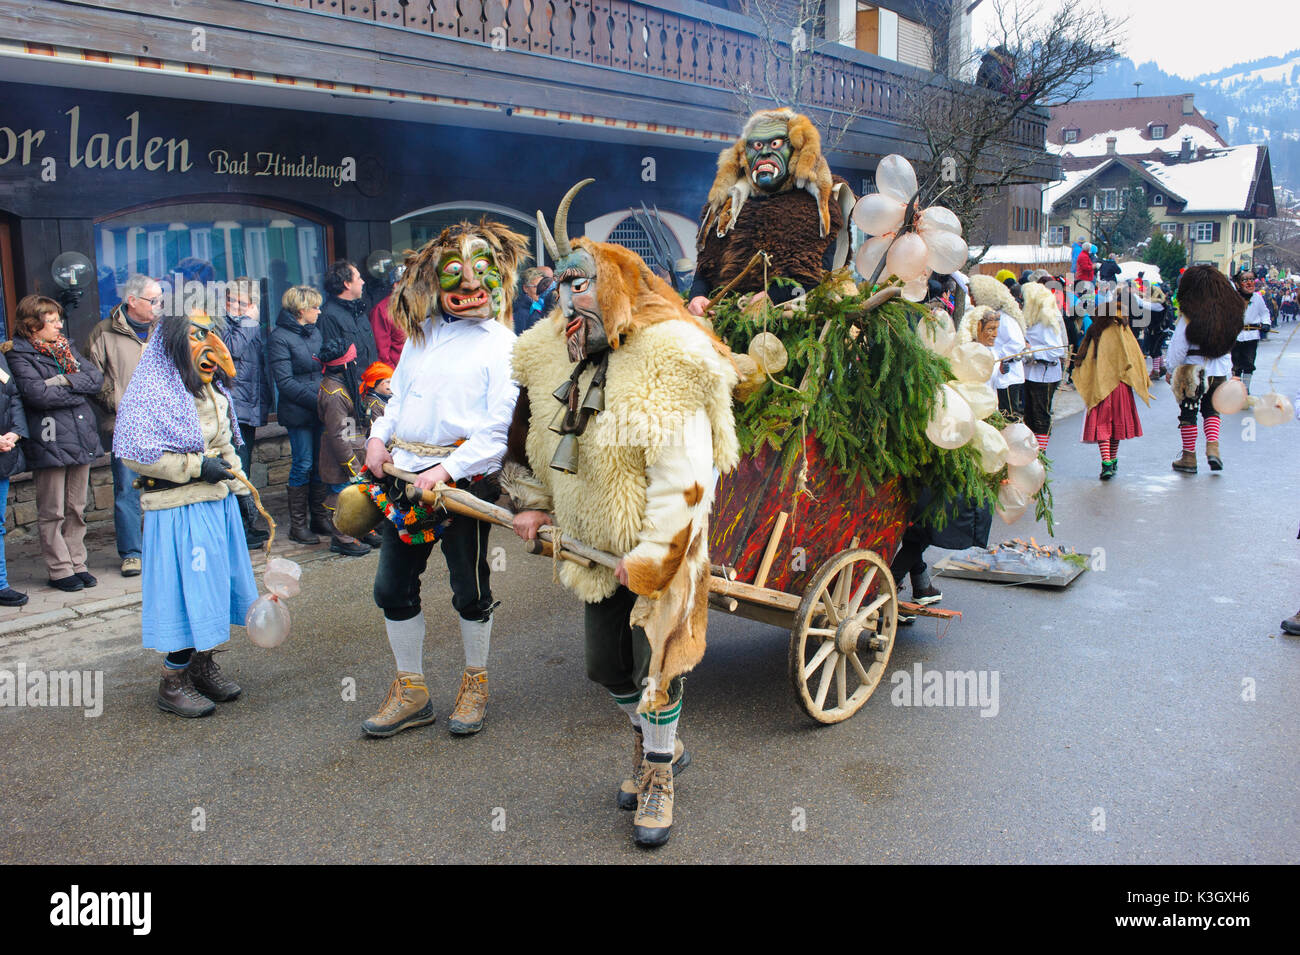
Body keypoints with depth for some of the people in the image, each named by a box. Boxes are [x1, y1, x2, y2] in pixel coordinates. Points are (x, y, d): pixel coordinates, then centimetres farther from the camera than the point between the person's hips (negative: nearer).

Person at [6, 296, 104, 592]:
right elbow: (37, 393, -17)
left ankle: (76, 564, 19)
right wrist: (81, 391, -7)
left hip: (80, 439, 6)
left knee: (77, 509, 11)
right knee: (52, 512, 2)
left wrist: (66, 380, -12)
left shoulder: (66, 348, 16)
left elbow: (96, 377, 5)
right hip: (49, 442, -6)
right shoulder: (19, 355, -3)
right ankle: (59, 570, 10)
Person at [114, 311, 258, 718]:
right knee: (187, 588, -4)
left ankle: (202, 663, 31)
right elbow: (137, 453, -19)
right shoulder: (151, 389, -12)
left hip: (218, 502, 8)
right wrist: (196, 467, -19)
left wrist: (234, 476, 14)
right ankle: (172, 682, 10)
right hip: (179, 508, -8)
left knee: (215, 584, 14)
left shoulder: (213, 390, 14)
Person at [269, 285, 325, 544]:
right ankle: (297, 525, 7)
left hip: (321, 410, 7)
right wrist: (316, 399, -18)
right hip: (298, 413, -7)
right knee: (303, 465, -3)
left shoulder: (314, 332, 14)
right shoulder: (280, 337, -8)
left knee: (320, 464, 9)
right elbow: (284, 382, -14)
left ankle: (319, 518, 19)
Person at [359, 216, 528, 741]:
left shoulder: (502, 344, -5)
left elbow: (499, 430, -13)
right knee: (393, 587, 9)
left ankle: (475, 683, 30)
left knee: (470, 591, 7)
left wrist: (446, 471, -20)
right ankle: (411, 690, 26)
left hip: (464, 479, -6)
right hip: (404, 476, 6)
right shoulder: (422, 333, 14)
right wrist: (378, 436, 5)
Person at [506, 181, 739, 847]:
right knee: (606, 665, 15)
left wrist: (648, 560, -21)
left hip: (661, 548, -6)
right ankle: (657, 746, 43)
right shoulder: (551, 357, 0)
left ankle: (657, 780, 26)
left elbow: (684, 481, -22)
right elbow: (528, 444, 16)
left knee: (655, 662, 2)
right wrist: (532, 505, 4)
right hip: (595, 547, 7)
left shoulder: (669, 363, -21)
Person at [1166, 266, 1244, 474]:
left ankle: (1189, 458, 15)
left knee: (1188, 413, 9)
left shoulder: (1189, 316, -18)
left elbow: (1178, 349, -12)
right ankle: (1212, 448, 8)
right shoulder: (1231, 310, -7)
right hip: (1220, 371, 4)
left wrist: (1172, 369, -2)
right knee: (1211, 409, 22)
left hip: (1193, 372, -4)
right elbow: (1230, 342, 6)